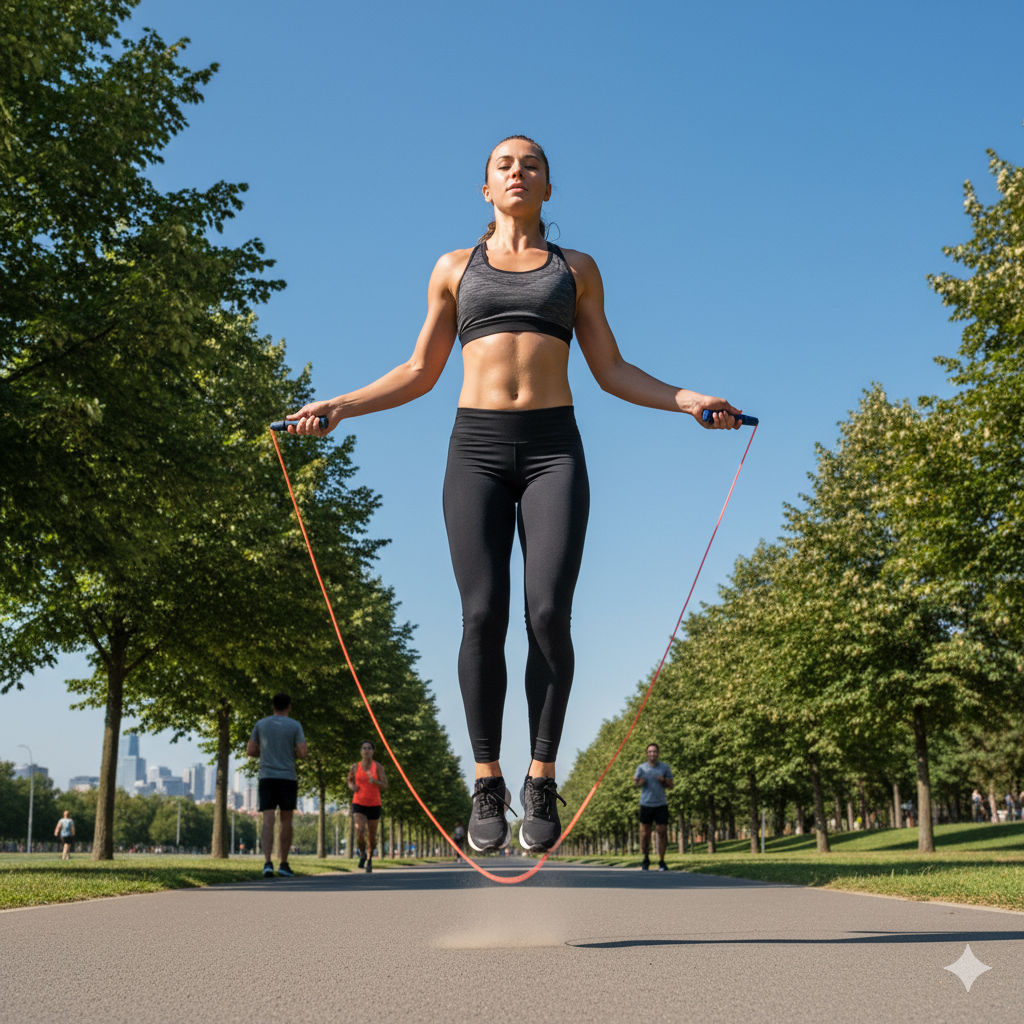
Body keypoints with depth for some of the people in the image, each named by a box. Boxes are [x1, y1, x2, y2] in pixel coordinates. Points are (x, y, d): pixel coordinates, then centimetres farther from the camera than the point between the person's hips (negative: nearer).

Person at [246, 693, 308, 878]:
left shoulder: (261, 724, 7)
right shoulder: (295, 726, 0)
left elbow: (250, 751, 8)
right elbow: (303, 752, -7)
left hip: (266, 778, 1)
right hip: (288, 778, -1)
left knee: (268, 822, -5)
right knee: (286, 821, 11)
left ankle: (268, 862, -20)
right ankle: (284, 864, 15)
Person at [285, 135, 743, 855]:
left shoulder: (576, 269, 17)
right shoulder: (455, 268, 17)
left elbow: (611, 371, 14)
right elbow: (420, 373, 17)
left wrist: (684, 399, -1)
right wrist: (339, 406, 6)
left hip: (553, 449, 0)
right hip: (477, 449, 0)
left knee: (549, 613, -14)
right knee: (483, 615, -12)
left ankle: (542, 781, -2)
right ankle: (488, 783, -1)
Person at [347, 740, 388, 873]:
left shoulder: (378, 767, -2)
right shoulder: (355, 767, 3)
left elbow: (384, 786, -3)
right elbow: (350, 780, 21)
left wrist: (375, 781, -23)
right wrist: (352, 786, -2)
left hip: (374, 805, 0)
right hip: (358, 804, 0)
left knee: (372, 836, 8)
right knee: (360, 832, -20)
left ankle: (369, 859, 33)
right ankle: (362, 853, 9)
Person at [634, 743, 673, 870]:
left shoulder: (665, 767, 6)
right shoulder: (641, 768, 5)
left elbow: (671, 785, 9)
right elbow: (635, 782, 12)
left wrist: (664, 781, -12)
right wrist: (639, 782, -11)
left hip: (661, 804, 0)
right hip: (646, 804, 0)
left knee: (662, 832, -5)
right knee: (645, 832, 0)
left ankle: (661, 861, 4)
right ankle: (646, 860, 15)